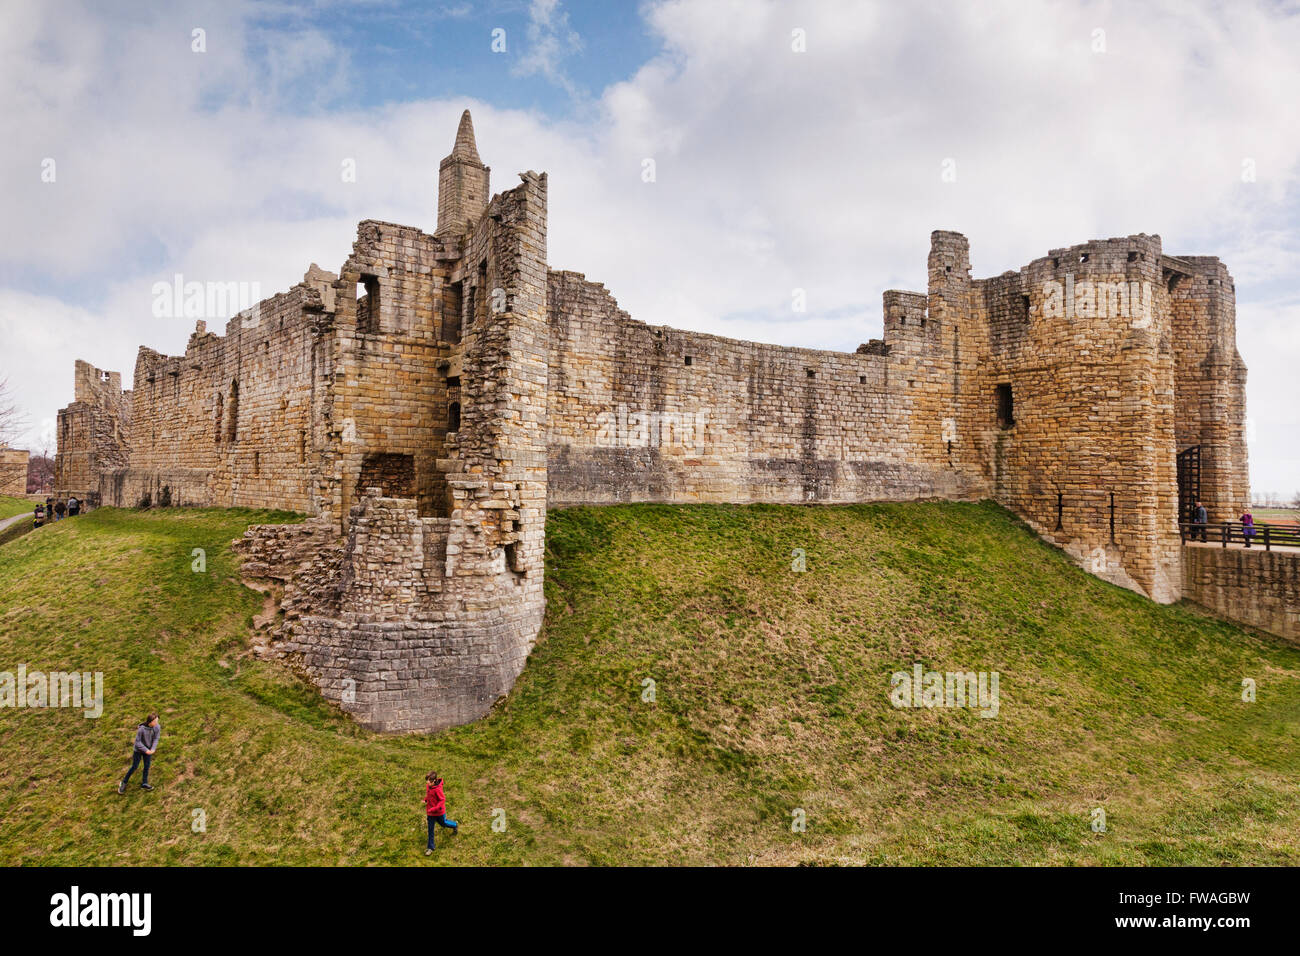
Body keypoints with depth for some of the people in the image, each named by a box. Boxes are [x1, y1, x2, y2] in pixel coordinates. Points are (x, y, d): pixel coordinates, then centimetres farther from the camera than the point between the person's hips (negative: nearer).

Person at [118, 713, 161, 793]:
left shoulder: (157, 727, -19)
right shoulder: (141, 729, -29)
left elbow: (156, 739, -8)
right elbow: (138, 741, -19)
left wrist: (153, 749, -21)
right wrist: (146, 750, -21)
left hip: (148, 750, 3)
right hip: (138, 750, -3)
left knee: (147, 766, 8)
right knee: (134, 767, 7)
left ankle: (144, 783, 23)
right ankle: (124, 783, 28)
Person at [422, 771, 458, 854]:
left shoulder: (437, 789, -31)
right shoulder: (428, 786, -9)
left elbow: (442, 800, -24)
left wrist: (434, 808, -30)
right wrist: (425, 800, -3)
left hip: (439, 811, -6)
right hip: (430, 811, 6)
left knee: (443, 823, 20)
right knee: (430, 829, 11)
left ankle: (455, 825, 51)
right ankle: (430, 847, 23)